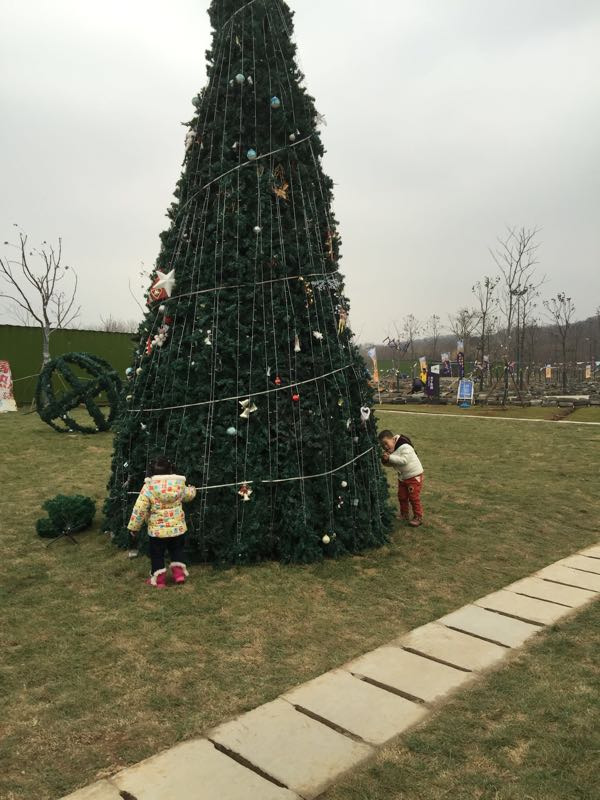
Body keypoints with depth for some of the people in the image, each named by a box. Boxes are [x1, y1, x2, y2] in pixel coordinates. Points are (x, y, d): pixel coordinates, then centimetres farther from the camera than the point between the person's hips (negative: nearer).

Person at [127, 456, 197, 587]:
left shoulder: (148, 487, -15)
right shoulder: (179, 485, -5)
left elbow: (139, 509, -14)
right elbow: (188, 495, 17)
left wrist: (134, 527, -2)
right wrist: (192, 490, 42)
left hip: (157, 530, -3)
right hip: (178, 527, 3)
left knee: (157, 555, 15)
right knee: (177, 551, 25)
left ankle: (158, 579, 22)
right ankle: (179, 573, 24)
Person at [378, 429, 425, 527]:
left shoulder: (405, 447, -25)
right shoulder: (390, 450, 0)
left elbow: (404, 460, -37)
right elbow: (389, 464, 6)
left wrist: (390, 457, -36)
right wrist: (385, 461, -16)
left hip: (414, 476, -8)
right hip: (402, 477, 8)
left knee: (414, 497, -3)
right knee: (402, 497, 14)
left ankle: (418, 517, 9)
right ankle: (404, 515, 30)